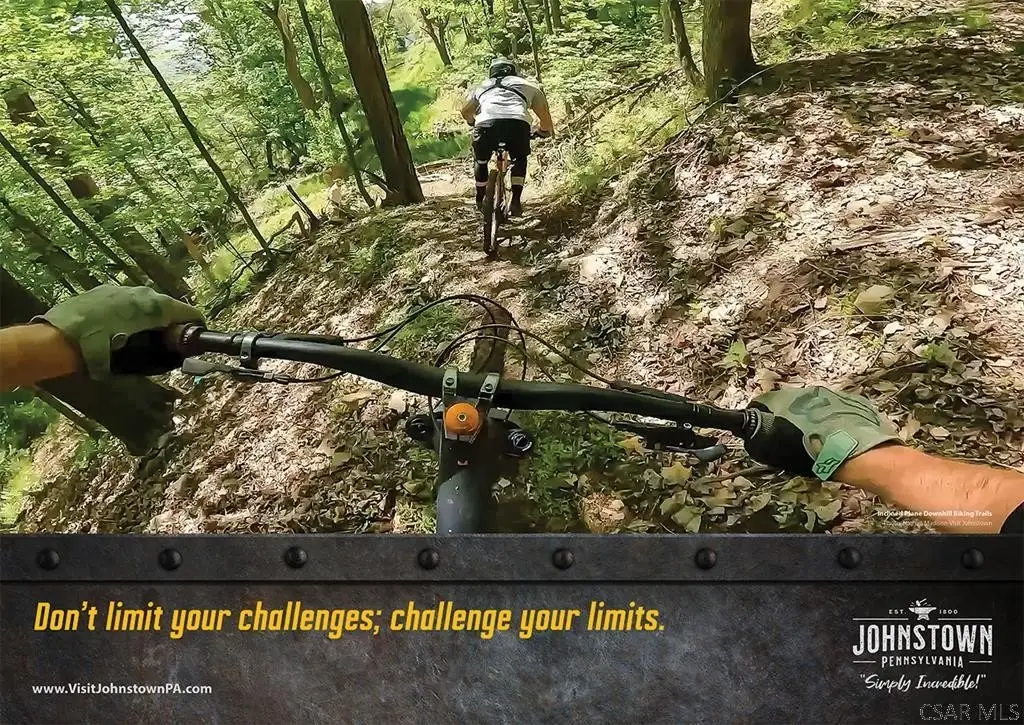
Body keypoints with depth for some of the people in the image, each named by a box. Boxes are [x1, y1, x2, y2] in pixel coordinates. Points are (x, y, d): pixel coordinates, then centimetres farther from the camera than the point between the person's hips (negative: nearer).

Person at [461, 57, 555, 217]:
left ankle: (480, 200, 36)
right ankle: (516, 201, 19)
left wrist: (473, 123, 65)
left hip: (486, 123, 1)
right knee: (519, 160, 29)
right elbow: (544, 112, 33)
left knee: (481, 160, 30)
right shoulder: (527, 85, 32)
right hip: (518, 123, 0)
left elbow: (465, 111, 43)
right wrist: (545, 130, 54)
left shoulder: (483, 86, 35)